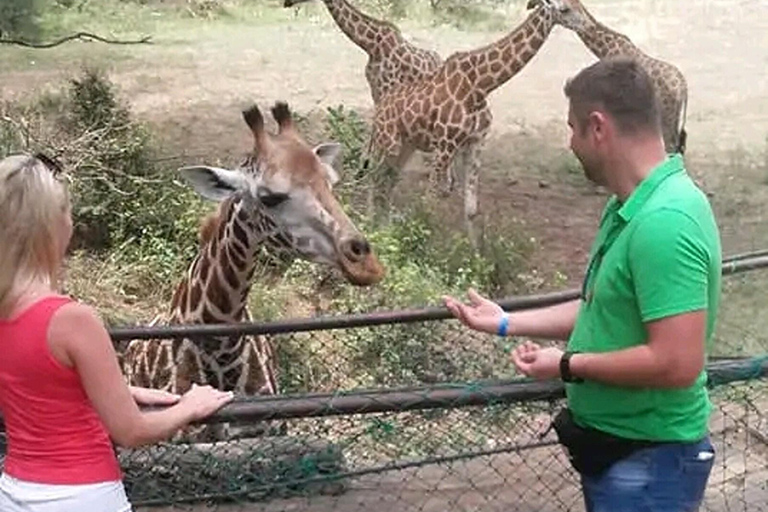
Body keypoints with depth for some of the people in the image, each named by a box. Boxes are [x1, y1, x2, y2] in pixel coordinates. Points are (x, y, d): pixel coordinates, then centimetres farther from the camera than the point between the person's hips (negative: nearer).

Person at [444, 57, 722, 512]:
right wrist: (506, 323, 16)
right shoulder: (630, 209, 4)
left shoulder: (664, 224, -27)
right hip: (612, 446, 9)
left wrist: (568, 366, -19)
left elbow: (677, 363, -31)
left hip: (649, 461, -9)